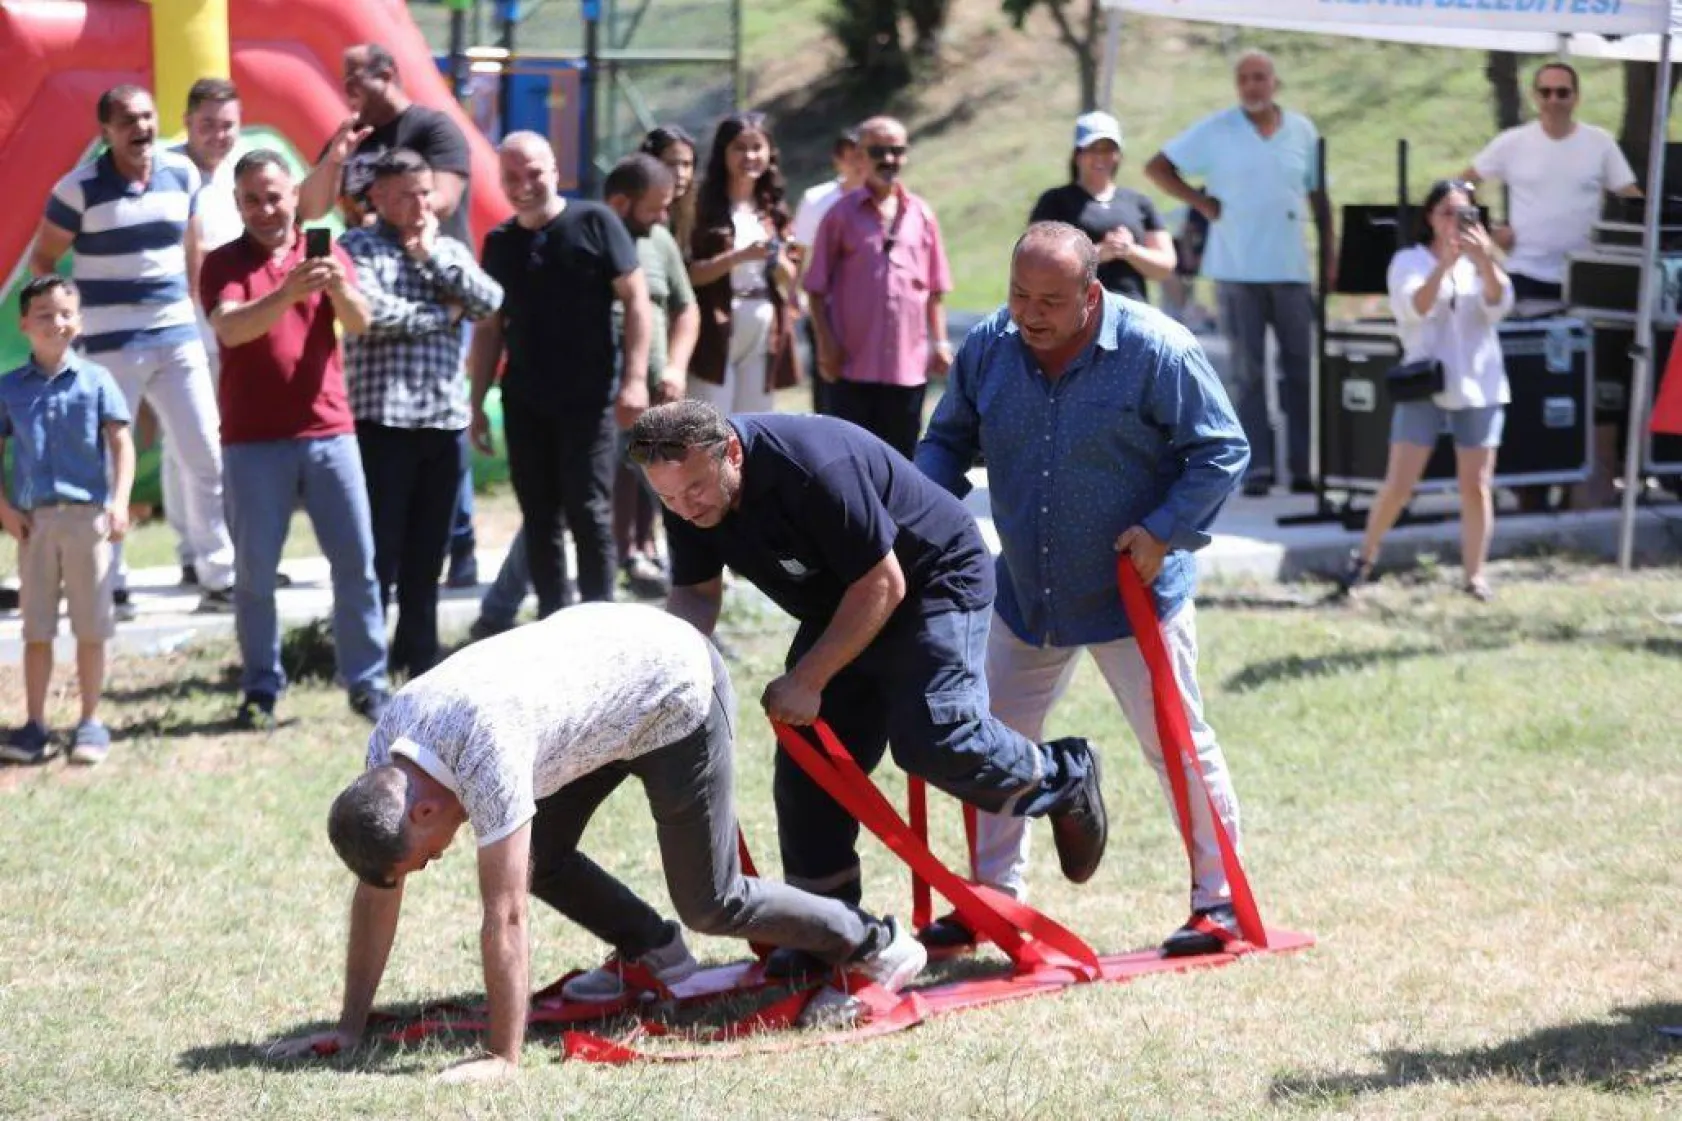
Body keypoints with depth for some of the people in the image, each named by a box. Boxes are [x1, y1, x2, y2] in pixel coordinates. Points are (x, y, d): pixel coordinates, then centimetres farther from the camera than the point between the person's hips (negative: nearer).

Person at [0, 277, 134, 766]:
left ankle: (91, 722, 10)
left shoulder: (96, 380, 0)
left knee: (91, 627, 3)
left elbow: (121, 445, -2)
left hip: (88, 517, -2)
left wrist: (119, 501, -15)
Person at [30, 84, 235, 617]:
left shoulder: (182, 174, 3)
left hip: (179, 336, 4)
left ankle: (221, 578, 10)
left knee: (209, 457, 3)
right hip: (110, 344, -4)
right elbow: (42, 259, 0)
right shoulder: (79, 189, -9)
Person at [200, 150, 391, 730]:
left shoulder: (326, 256, 8)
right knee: (255, 571, -1)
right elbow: (230, 328, -18)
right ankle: (261, 690, 6)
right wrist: (287, 294, -34)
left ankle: (367, 682, 7)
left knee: (356, 559, 0)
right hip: (254, 441, -2)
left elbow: (360, 321, -7)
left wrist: (338, 287, -30)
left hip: (329, 432, 2)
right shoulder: (223, 264, 1)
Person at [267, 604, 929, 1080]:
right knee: (536, 858, 3)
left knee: (709, 901, -2)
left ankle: (877, 947, 14)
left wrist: (503, 1059, -32)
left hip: (677, 689, -8)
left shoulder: (484, 747, -38)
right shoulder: (386, 751, -15)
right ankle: (656, 955, 21)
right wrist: (349, 1026, -4)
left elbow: (504, 917, -36)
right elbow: (377, 891, -5)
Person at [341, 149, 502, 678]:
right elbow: (373, 314, -16)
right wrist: (442, 314, -4)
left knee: (427, 553, 11)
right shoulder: (359, 248, 0)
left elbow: (489, 301, 0)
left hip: (445, 419, 5)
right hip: (383, 419, -5)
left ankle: (421, 657, 19)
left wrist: (433, 256, -3)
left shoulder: (449, 250, 16)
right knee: (378, 550, -4)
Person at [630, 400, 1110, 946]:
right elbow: (695, 594, 0)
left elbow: (882, 586, -28)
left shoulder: (814, 468, -35)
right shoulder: (688, 496, -13)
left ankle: (1063, 780, 3)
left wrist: (807, 681, -26)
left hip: (936, 581, -8)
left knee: (933, 738, -24)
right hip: (838, 607, 8)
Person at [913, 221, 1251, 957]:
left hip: (1134, 593, -5)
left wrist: (1163, 532, -19)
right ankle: (995, 892, 24)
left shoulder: (1155, 351, -18)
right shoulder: (986, 349, -4)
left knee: (1175, 743, 1)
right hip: (1025, 593, 5)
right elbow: (947, 439, 11)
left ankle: (1219, 898, 14)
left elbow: (1222, 451, -11)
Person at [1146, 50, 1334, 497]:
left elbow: (1318, 196, 14)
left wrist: (1330, 255, 6)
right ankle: (1256, 467, 2)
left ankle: (1303, 465, 5)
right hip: (1237, 270, -2)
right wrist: (1202, 204, -4)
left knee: (1300, 368, 1)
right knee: (1247, 371, 0)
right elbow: (1157, 167, 5)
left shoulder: (1302, 131, 8)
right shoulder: (1214, 131, 2)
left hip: (1292, 270, 2)